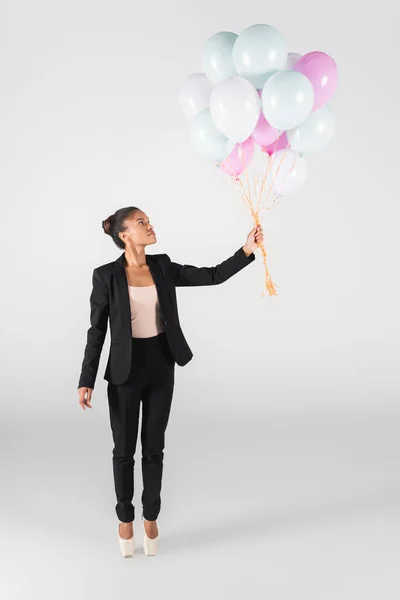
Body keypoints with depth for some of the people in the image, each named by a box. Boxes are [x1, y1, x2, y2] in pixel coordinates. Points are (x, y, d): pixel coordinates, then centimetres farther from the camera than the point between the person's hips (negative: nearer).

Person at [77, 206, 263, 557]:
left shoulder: (163, 267, 2)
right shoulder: (106, 276, -10)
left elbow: (214, 276, -1)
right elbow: (97, 331, -7)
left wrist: (247, 250, -12)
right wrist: (87, 380, -10)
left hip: (161, 366, 3)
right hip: (126, 369, -3)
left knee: (154, 447, 11)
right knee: (124, 449, 8)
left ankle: (151, 518, 28)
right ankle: (125, 519, 28)